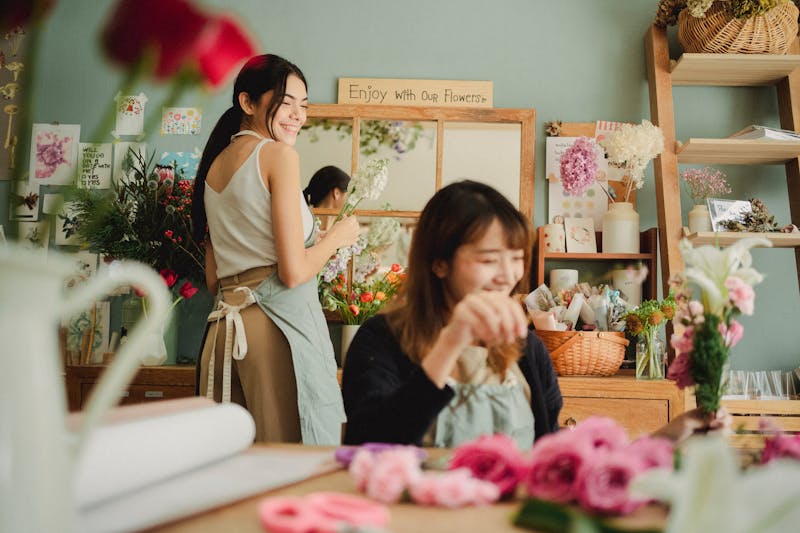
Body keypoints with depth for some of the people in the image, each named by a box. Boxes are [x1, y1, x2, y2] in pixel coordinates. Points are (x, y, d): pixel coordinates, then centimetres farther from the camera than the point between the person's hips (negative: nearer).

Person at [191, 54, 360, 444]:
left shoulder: (213, 166, 17)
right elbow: (294, 271, -13)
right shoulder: (280, 154, -6)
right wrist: (337, 237, 3)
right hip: (280, 320, -8)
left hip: (225, 323, 8)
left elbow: (213, 280, 17)